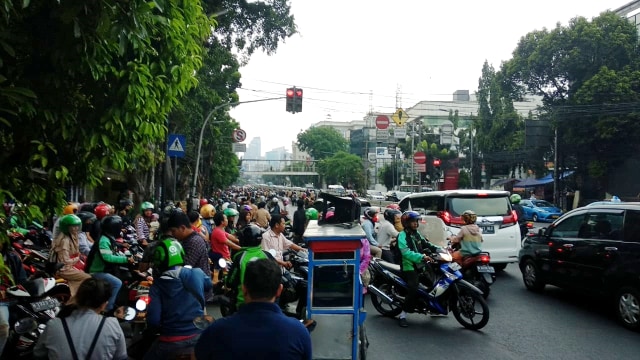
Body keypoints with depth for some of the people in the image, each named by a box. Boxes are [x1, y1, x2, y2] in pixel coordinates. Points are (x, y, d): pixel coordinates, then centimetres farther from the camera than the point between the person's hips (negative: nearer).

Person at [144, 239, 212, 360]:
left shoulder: (157, 285, -10)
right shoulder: (197, 273, -1)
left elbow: (153, 320, -15)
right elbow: (208, 284, 22)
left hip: (171, 343, -2)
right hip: (199, 337, 3)